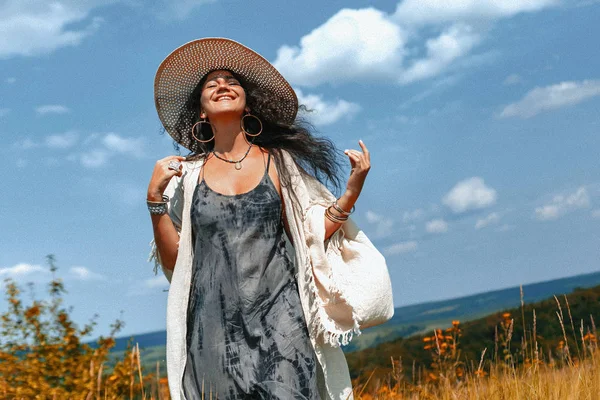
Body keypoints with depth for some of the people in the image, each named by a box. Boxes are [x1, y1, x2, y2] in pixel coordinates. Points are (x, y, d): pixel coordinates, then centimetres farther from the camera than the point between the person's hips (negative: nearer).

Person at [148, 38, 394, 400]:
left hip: (279, 319, -1)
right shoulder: (188, 174, 10)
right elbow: (174, 260, 8)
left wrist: (352, 191, -1)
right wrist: (156, 197, -2)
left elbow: (308, 237, 7)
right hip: (216, 327, 1)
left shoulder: (279, 162, 8)